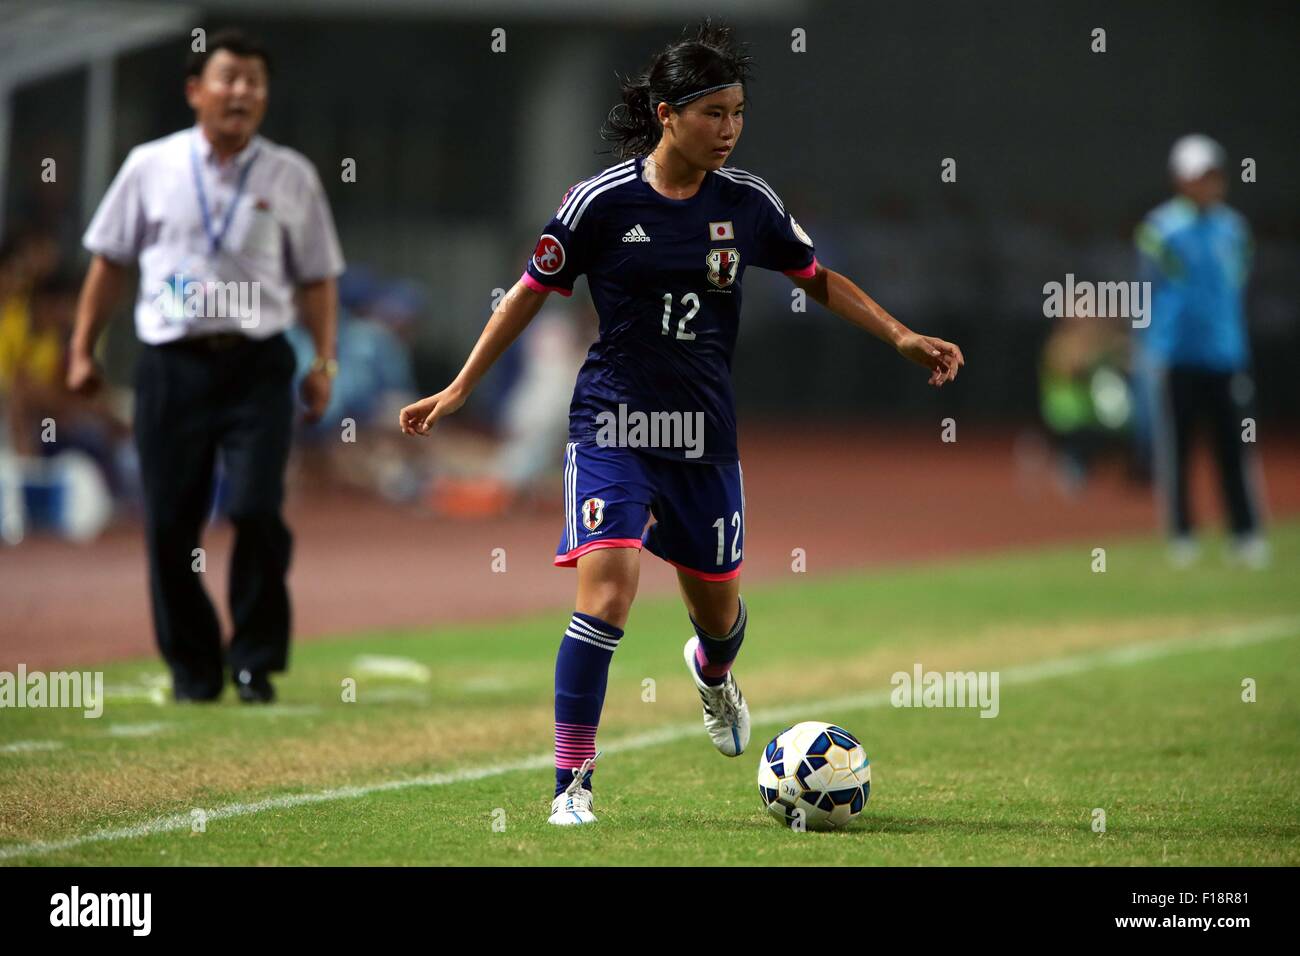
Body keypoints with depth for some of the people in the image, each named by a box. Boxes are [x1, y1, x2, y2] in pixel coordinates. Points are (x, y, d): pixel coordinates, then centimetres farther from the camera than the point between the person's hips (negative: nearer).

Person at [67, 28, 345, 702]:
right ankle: (192, 666, 14)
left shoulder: (291, 178, 8)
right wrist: (82, 349, 9)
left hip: (257, 366, -1)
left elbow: (317, 278, 11)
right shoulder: (151, 167, 7)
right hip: (171, 363, 1)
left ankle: (256, 662, 1)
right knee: (168, 522, -1)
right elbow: (109, 261, 13)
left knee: (256, 511, -13)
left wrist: (324, 362, 0)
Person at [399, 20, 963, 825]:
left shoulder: (748, 203, -1)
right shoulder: (602, 202, -10)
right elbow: (532, 294, 1)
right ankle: (573, 782, -13)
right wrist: (459, 390, 2)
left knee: (717, 603, 15)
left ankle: (712, 671, 55)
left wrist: (903, 337, 3)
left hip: (706, 433, 4)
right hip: (614, 421, -4)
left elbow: (818, 279, 13)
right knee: (608, 586, -21)